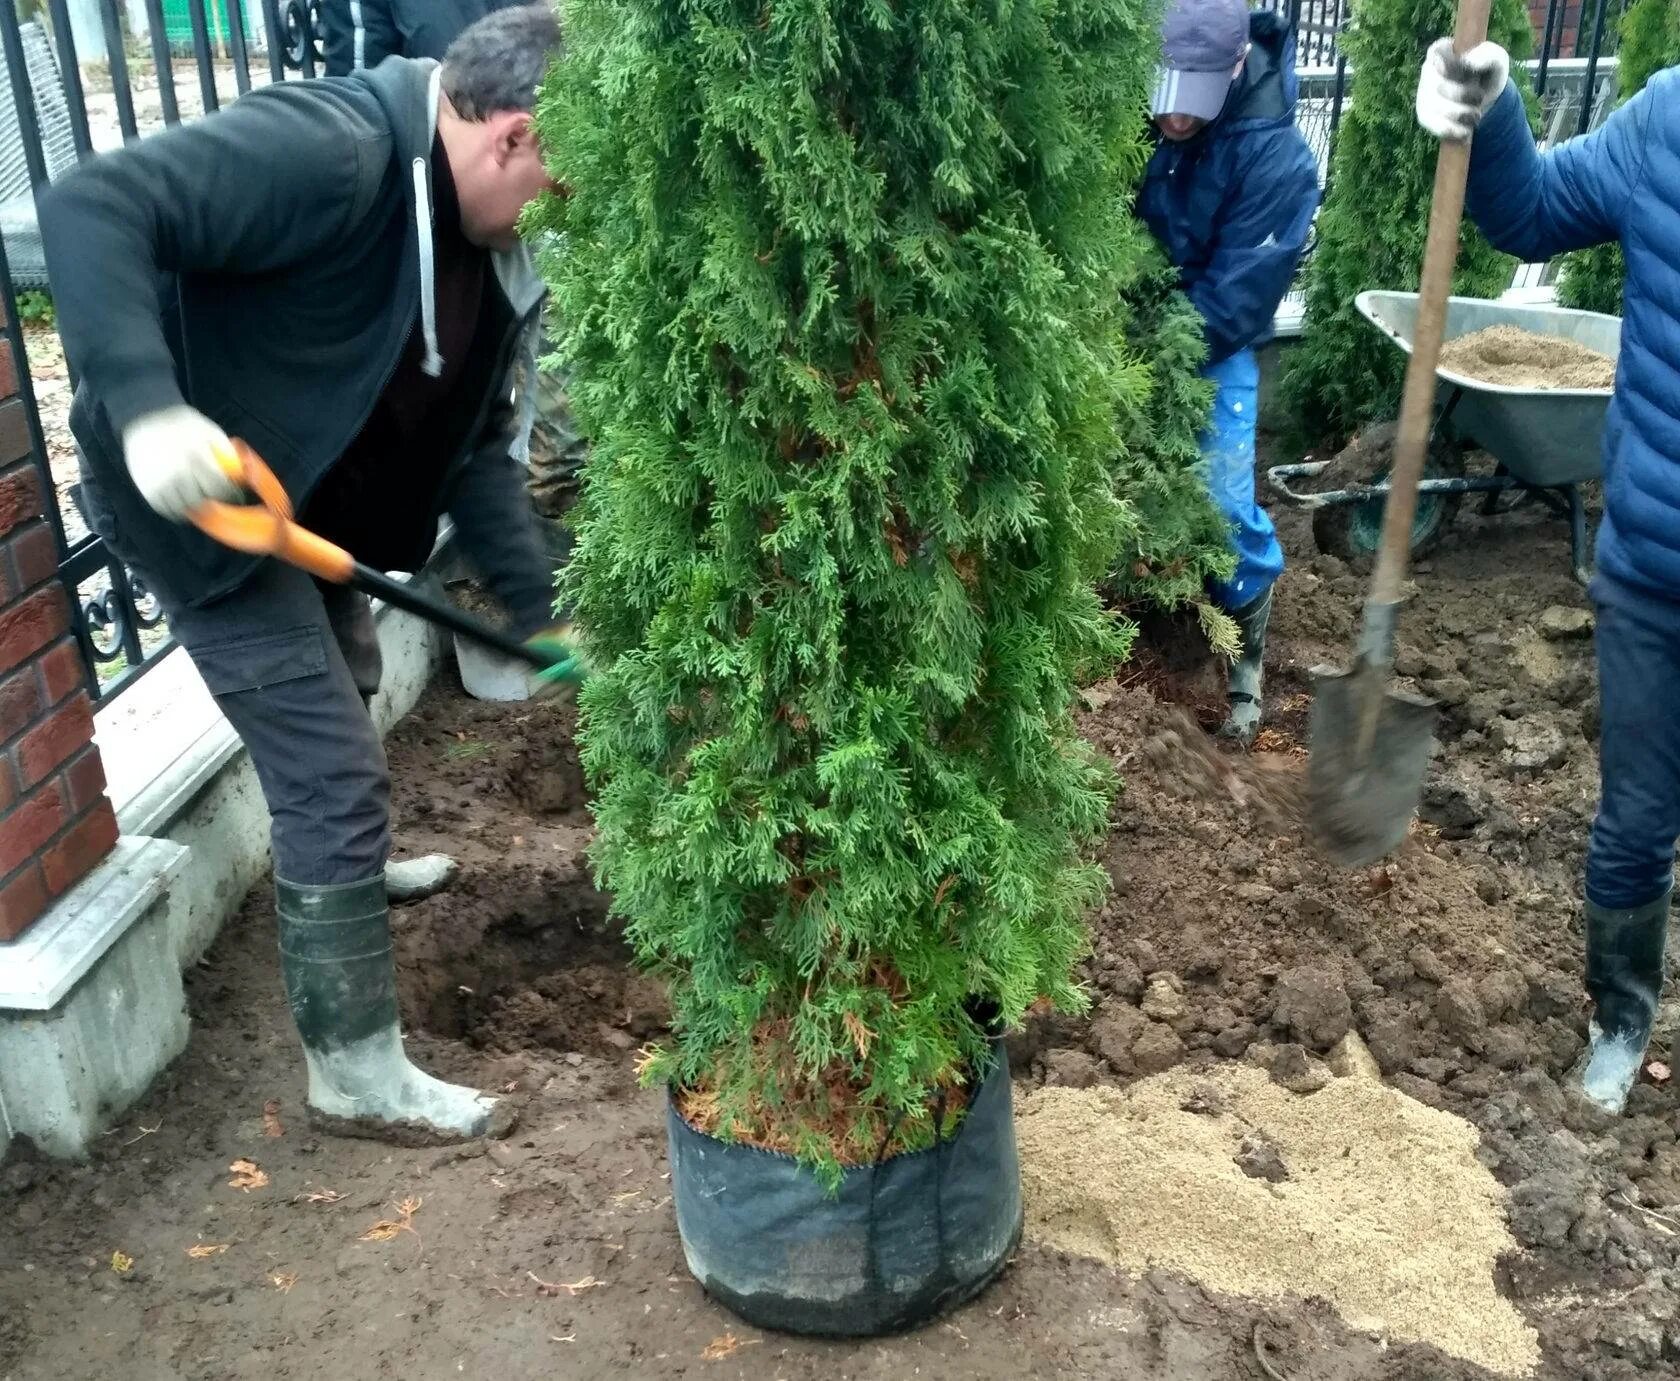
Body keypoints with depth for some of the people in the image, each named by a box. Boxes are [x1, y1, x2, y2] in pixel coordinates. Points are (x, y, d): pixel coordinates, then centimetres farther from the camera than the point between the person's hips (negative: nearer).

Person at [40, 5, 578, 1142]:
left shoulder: (493, 252, -1)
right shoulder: (327, 152, -29)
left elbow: (477, 445, 3)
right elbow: (92, 208, -35)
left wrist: (541, 609, -4)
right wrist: (146, 407, -47)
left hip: (307, 497, 9)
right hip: (199, 492, -9)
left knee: (338, 696, 30)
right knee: (338, 774, -8)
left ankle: (337, 868, 59)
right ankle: (358, 1077, 5)